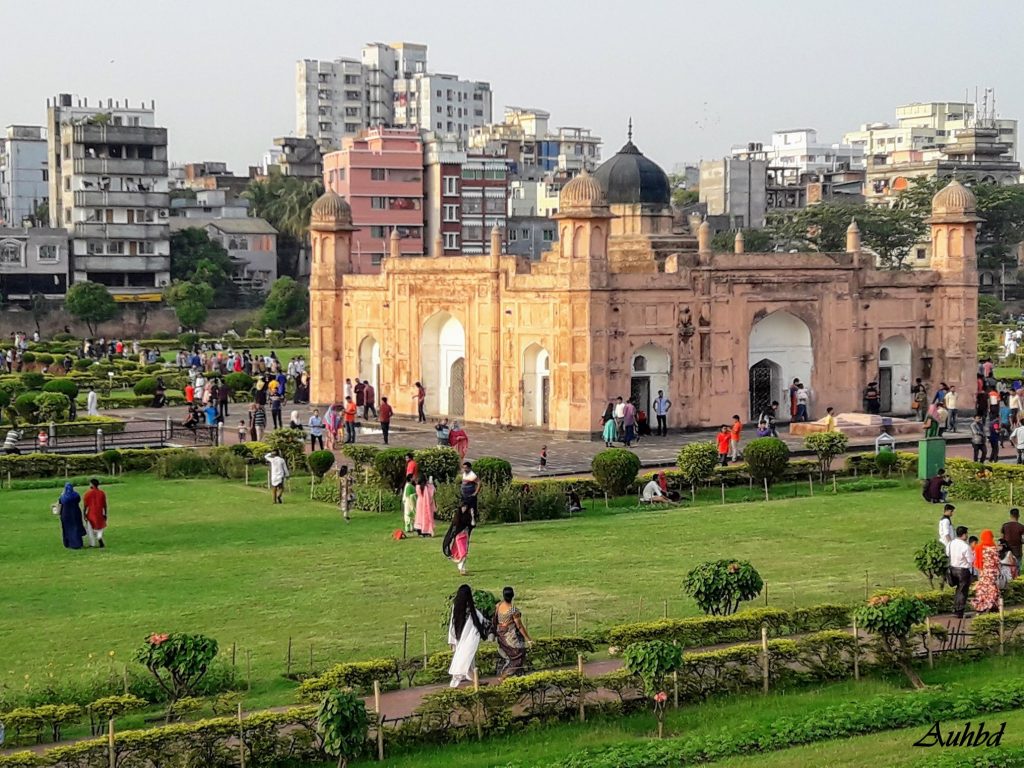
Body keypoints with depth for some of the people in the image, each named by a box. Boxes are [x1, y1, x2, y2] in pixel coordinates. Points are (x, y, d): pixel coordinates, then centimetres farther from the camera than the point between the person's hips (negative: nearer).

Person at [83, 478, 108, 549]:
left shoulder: (88, 493, -9)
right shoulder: (102, 493, -3)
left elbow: (85, 505, -7)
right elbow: (104, 505, 0)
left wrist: (84, 514, 0)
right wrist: (105, 514, 8)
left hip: (90, 514, -2)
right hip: (99, 514, 2)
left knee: (90, 529, 12)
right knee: (100, 527, 18)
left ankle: (92, 544, 15)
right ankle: (100, 537, -10)